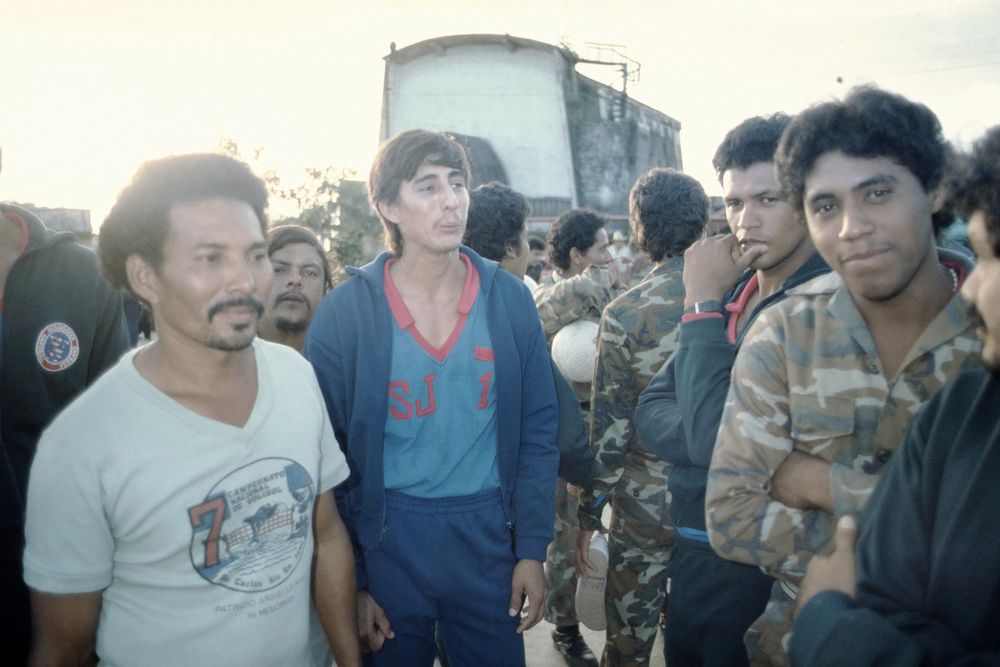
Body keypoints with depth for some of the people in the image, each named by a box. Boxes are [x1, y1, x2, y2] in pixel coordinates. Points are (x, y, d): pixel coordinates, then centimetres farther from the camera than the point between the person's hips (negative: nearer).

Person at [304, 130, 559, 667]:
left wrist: (532, 549, -1)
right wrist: (350, 582, -4)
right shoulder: (344, 311, -8)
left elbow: (537, 434, 2)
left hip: (487, 536, 2)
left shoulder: (510, 300, -2)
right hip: (385, 539, -1)